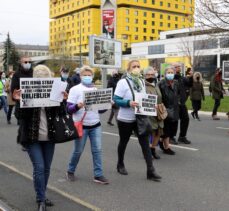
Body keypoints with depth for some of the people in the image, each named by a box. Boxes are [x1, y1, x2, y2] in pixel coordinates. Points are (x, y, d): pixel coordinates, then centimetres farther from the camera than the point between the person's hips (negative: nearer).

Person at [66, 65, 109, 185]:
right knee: (78, 151, 6)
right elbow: (69, 109, -10)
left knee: (97, 150, 1)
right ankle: (70, 171, 27)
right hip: (81, 125, -4)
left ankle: (98, 175, 7)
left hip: (95, 125, 4)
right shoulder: (75, 89, -5)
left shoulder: (95, 89, 8)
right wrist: (78, 106, -29)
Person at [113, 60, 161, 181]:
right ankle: (120, 165, 36)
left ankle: (150, 171, -3)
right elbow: (116, 100, -16)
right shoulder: (123, 82, -12)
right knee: (123, 142, 13)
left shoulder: (142, 82, 7)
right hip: (125, 119, -4)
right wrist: (129, 103, -31)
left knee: (145, 142, -4)